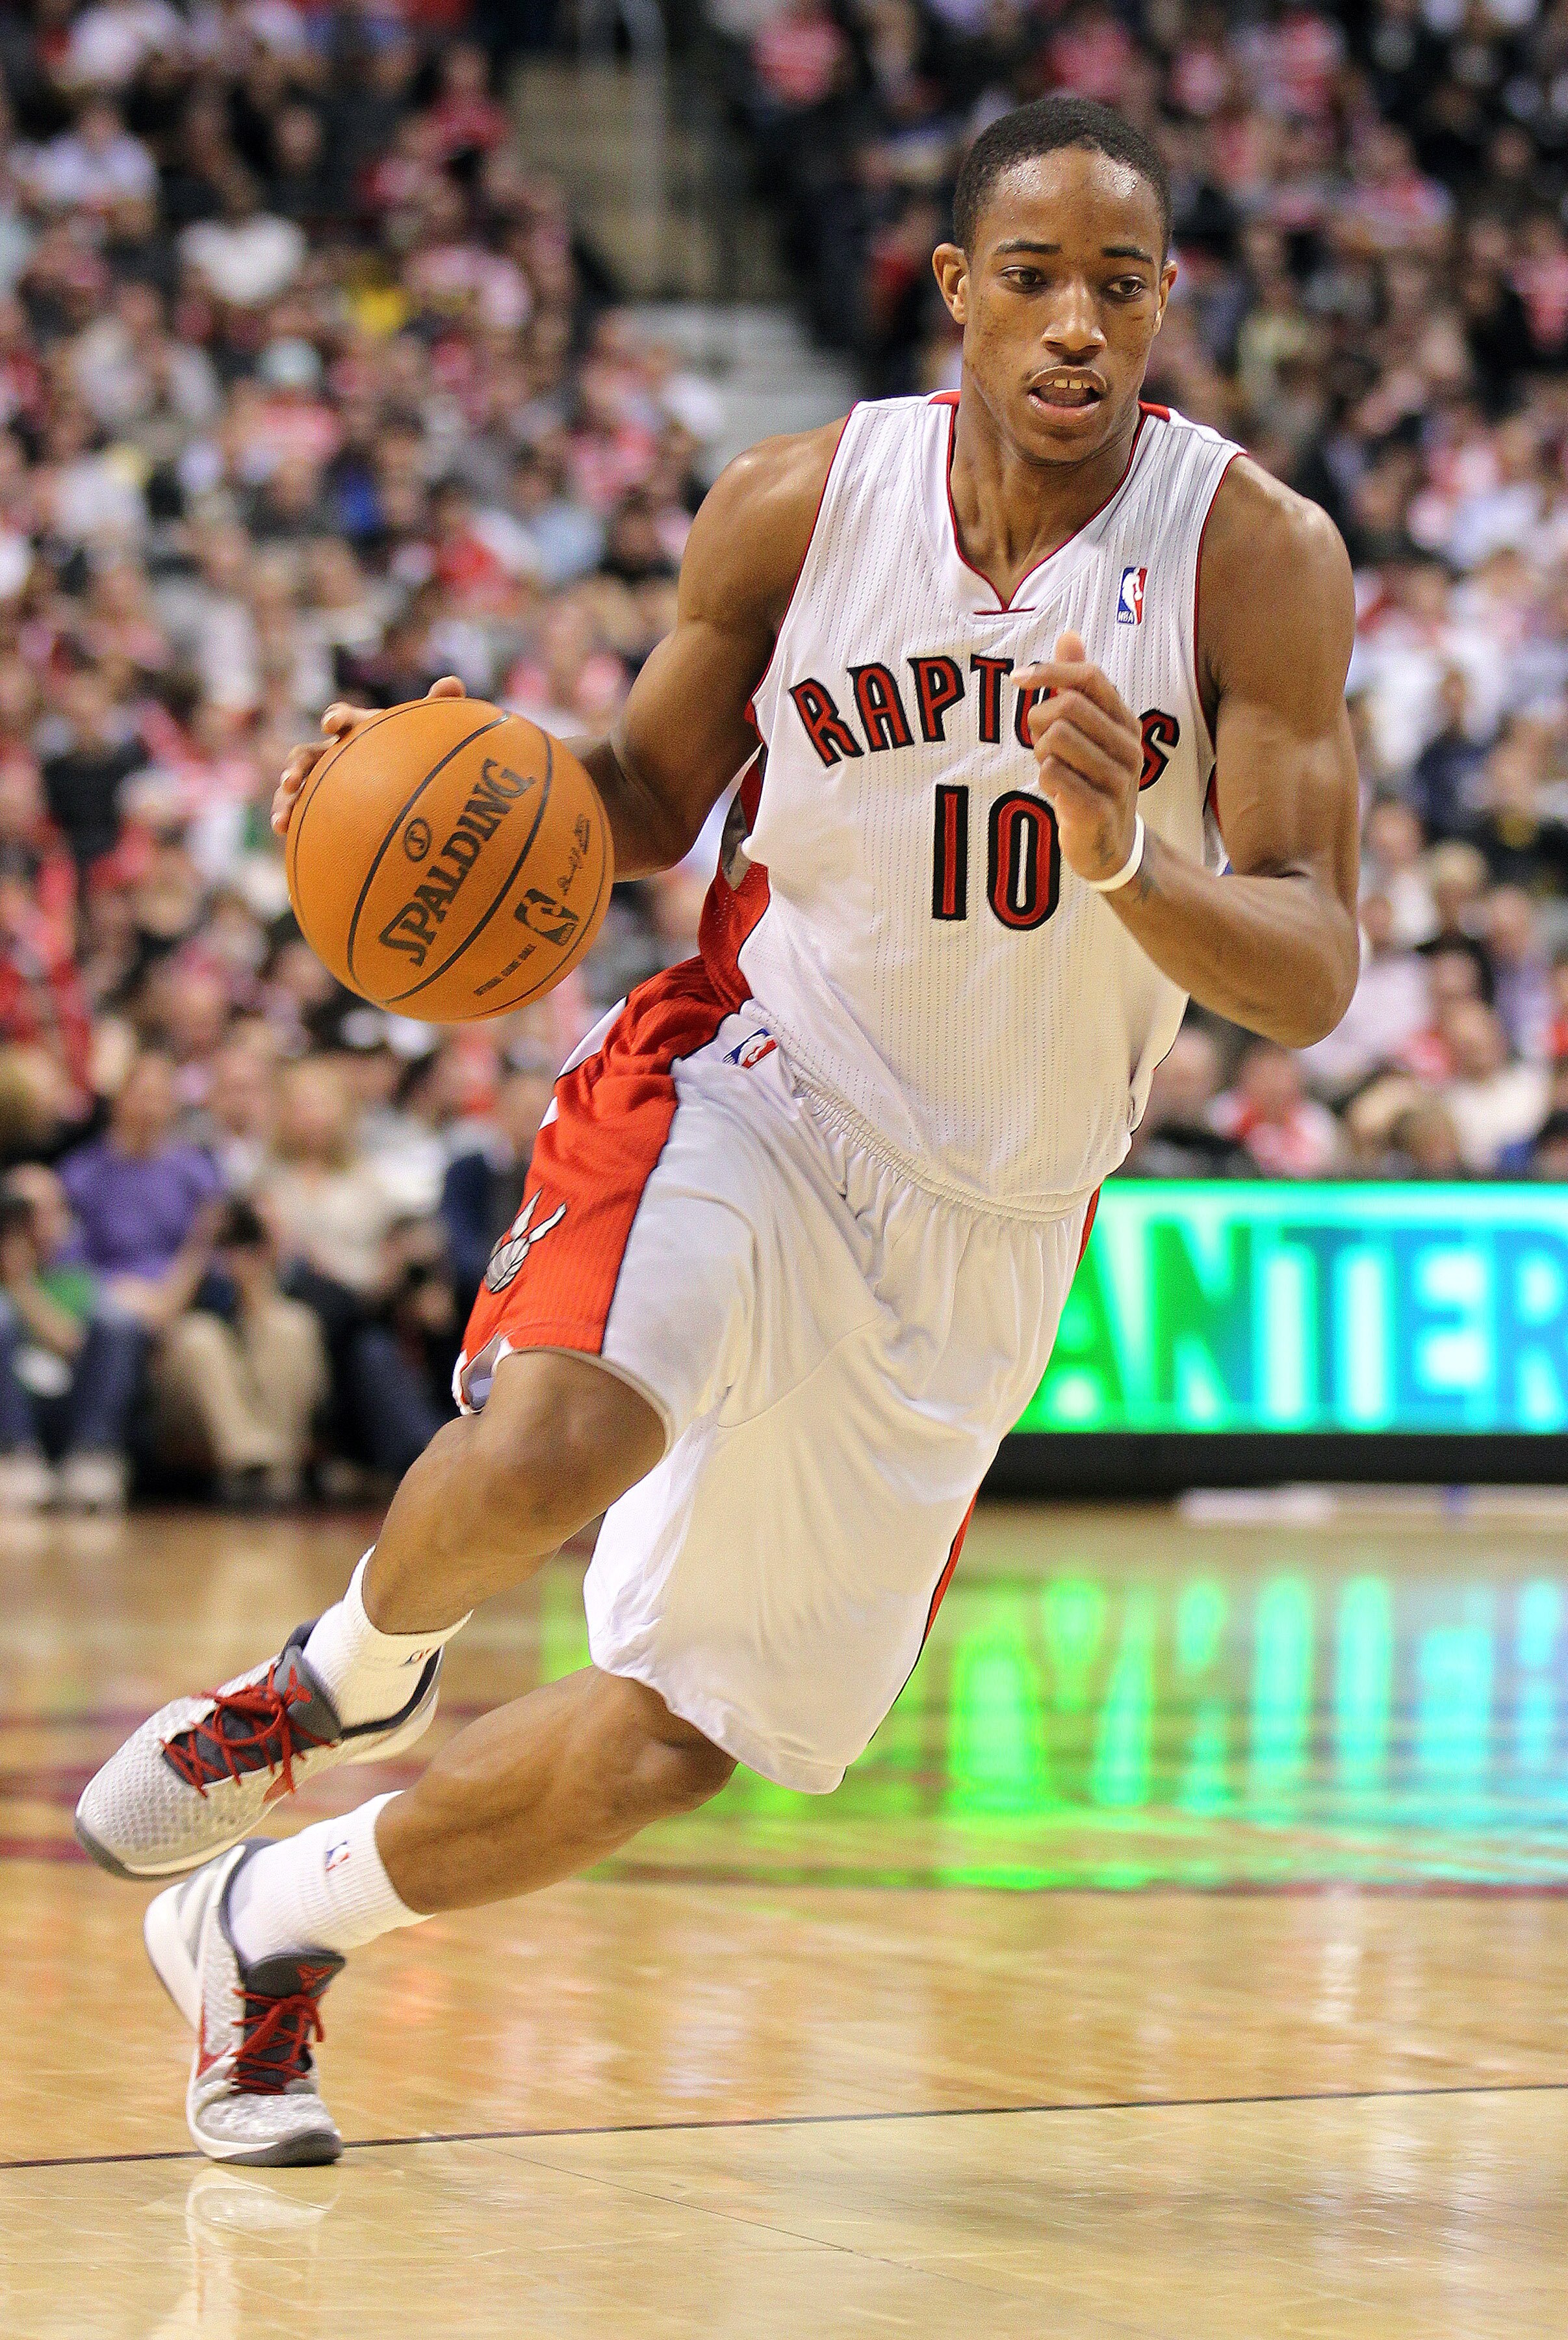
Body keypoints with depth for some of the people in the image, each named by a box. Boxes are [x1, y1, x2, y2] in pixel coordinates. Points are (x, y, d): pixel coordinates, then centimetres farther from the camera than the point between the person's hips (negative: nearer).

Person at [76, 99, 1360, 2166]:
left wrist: (1126, 861, -36)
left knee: (671, 1746, 4)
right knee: (552, 1451, -34)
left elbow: (1311, 979, -15)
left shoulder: (1257, 559, -13)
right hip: (744, 1091, -1)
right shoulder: (797, 506, -8)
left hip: (978, 1233, 1)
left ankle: (264, 1932, 30)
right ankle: (356, 1674, 1)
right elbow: (648, 801, 9)